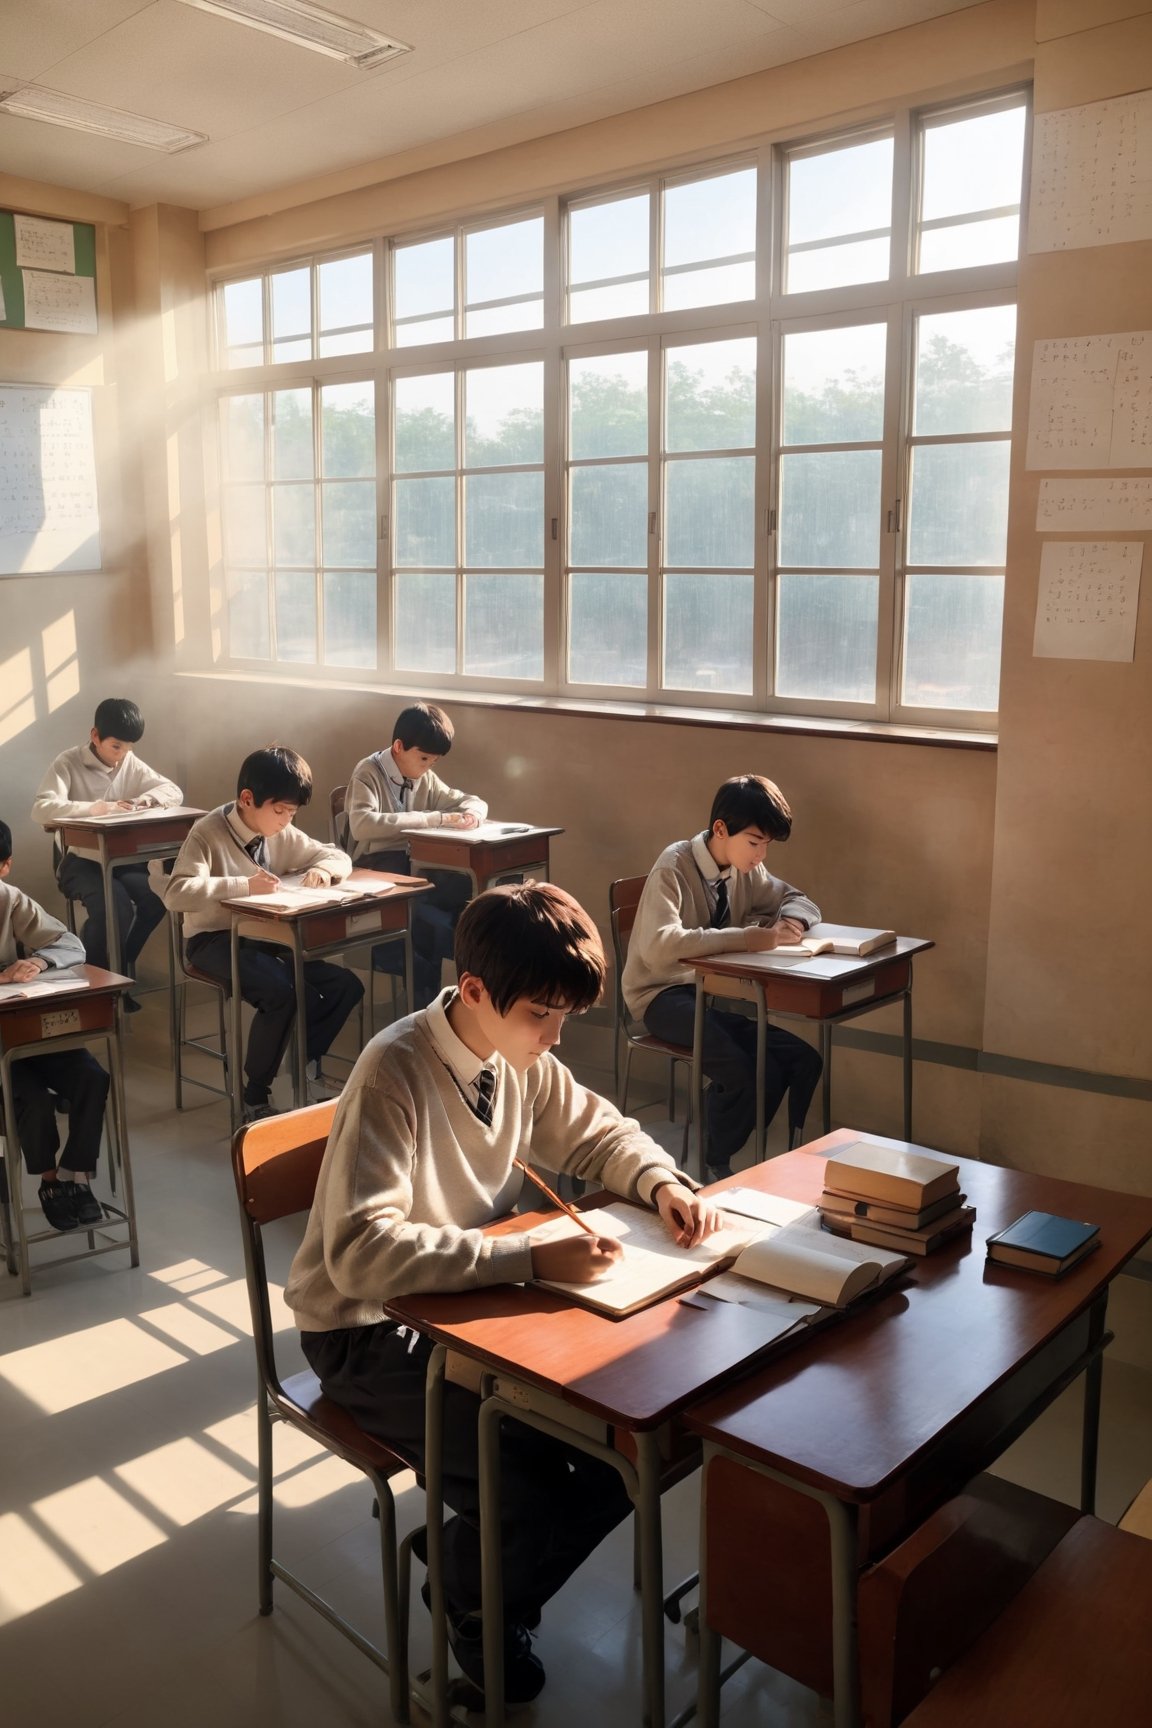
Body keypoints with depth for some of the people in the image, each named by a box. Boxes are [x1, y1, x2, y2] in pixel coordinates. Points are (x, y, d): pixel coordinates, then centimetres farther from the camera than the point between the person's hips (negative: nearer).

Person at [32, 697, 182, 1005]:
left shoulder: (131, 763, 7)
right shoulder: (68, 763, -9)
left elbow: (174, 792, 6)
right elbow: (41, 809, -24)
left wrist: (146, 799, -15)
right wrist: (95, 808, -32)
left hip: (122, 858, 5)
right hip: (81, 860, -5)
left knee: (158, 895, -23)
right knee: (114, 907, -31)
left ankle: (121, 965, 2)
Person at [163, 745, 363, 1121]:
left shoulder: (282, 834, 4)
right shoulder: (209, 832, -16)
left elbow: (339, 857, 14)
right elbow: (176, 894, -28)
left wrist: (323, 868, -10)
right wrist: (243, 885, -34)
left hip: (266, 936, 7)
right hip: (214, 939, -6)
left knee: (346, 986, -10)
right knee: (281, 992, -32)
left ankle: (307, 1063, 16)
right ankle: (254, 1098, -10)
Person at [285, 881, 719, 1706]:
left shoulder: (522, 1055, -7)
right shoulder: (395, 1073, -29)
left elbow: (599, 1133, 10)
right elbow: (362, 1251, -37)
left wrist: (662, 1182, -11)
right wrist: (532, 1258, -39)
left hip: (471, 1300, 7)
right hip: (370, 1327, -7)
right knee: (524, 1489, -23)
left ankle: (498, 1584, 20)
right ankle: (477, 1600, 14)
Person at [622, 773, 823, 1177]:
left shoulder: (744, 870, 4)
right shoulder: (675, 867, -18)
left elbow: (798, 901, 17)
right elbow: (659, 946, -33)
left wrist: (791, 920, -9)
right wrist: (746, 938, -36)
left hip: (715, 989, 7)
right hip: (664, 994, -7)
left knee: (803, 1060, -15)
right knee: (741, 1072, -30)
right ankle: (715, 1166, -4)